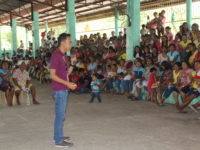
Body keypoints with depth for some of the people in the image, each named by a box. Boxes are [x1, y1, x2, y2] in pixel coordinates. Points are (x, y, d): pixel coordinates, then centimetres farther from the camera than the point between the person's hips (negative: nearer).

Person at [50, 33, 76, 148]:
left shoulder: (63, 55, 13)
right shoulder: (56, 55, -15)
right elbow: (53, 75, -18)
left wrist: (72, 63, 0)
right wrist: (67, 83, -22)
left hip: (64, 89, 9)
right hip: (59, 90, -9)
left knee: (61, 114, 17)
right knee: (60, 115, -3)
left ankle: (58, 135, 29)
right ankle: (59, 141, 4)